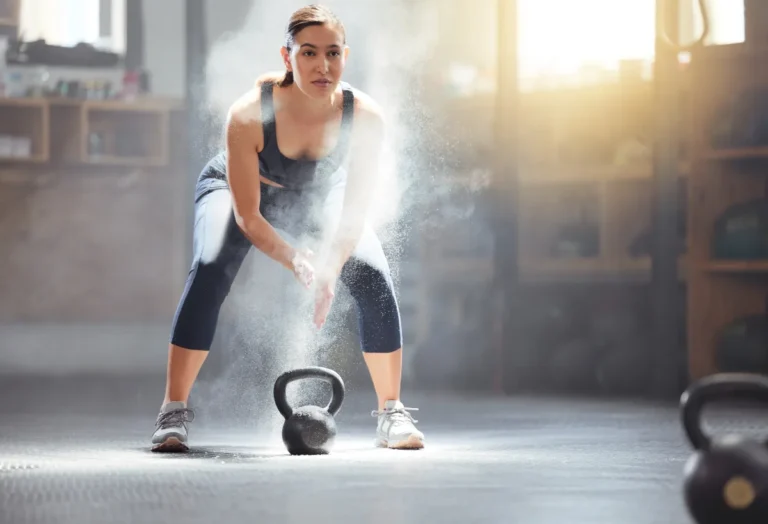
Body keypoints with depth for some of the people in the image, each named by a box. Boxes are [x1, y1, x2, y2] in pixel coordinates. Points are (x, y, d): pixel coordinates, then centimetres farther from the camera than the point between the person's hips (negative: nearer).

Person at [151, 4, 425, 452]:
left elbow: (355, 211, -26)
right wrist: (298, 263, -48)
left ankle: (391, 413, -2)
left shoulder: (364, 116, -31)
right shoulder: (250, 114, -38)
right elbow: (247, 216, -31)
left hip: (318, 198, 2)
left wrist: (330, 271, -44)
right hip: (236, 189, -2)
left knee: (374, 277, -18)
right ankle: (174, 412, -21)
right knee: (211, 270, -29)